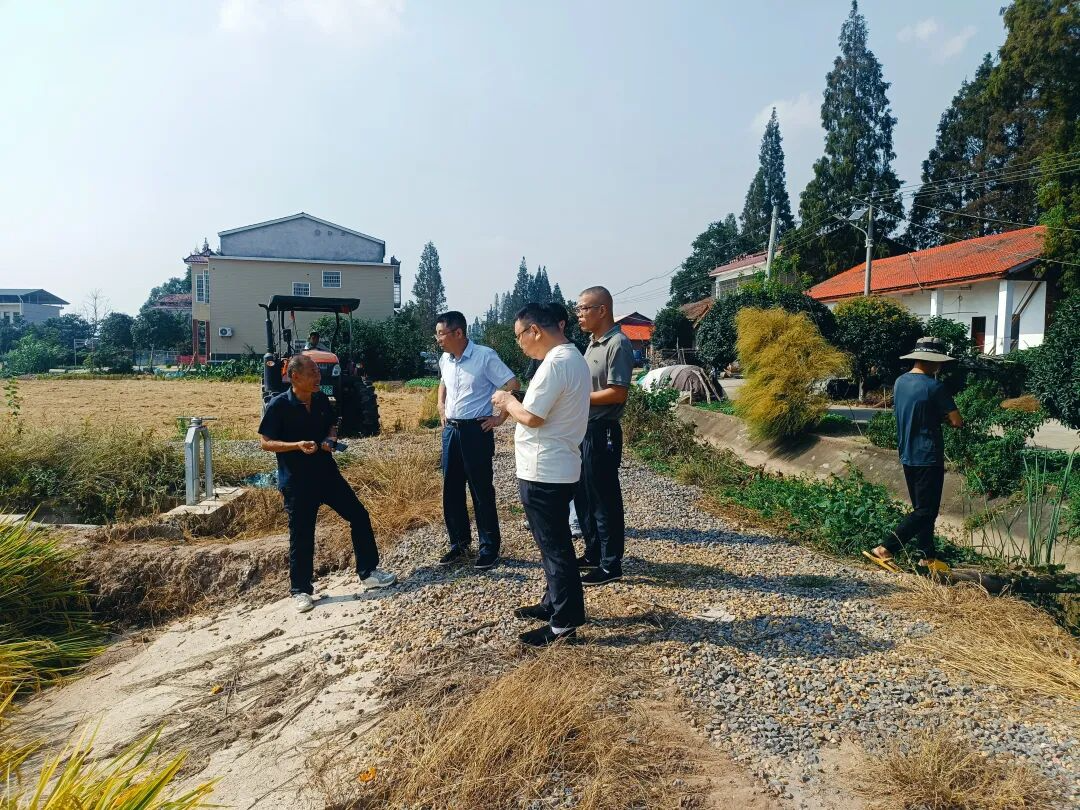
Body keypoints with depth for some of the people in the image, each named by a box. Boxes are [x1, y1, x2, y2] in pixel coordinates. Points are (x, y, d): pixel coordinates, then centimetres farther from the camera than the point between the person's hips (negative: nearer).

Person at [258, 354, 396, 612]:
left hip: (327, 472, 5)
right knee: (301, 536, 2)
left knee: (359, 516, 5)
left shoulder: (322, 400, 2)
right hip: (296, 481, -5)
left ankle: (368, 573, 18)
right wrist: (297, 445, -24)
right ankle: (300, 591, 21)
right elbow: (266, 443, -10)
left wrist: (330, 440, -5)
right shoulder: (279, 405, -13)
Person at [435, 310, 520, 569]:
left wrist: (500, 418, -11)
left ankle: (489, 548, 13)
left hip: (476, 431, -7)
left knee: (482, 491, 1)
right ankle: (459, 543, 25)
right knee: (451, 490, 11)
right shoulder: (444, 360, 8)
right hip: (450, 431, 7)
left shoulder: (485, 356, -14)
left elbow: (513, 385, -12)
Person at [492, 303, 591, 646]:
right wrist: (517, 403, 10)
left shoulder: (555, 364, -21)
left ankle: (564, 622, 11)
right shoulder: (572, 357, 12)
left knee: (554, 546, 0)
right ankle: (554, 603, 33)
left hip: (543, 470, -10)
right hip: (556, 467, 10)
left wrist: (507, 402, -5)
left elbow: (532, 417, -22)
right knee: (553, 542, 20)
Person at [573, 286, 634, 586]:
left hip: (602, 432, -10)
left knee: (605, 500, 1)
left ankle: (611, 565, 13)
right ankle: (593, 553, 32)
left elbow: (618, 393, -21)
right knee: (584, 496, 18)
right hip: (584, 430, 10)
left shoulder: (618, 343, -15)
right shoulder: (593, 343, 14)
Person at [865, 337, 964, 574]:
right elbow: (957, 422, -15)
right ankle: (885, 550, -8)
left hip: (907, 455, 8)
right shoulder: (934, 387, -17)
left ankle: (927, 557, 25)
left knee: (921, 508, 17)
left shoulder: (900, 382, 6)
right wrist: (945, 417, 5)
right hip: (928, 457, -8)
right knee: (926, 511, -1)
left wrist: (936, 416, 8)